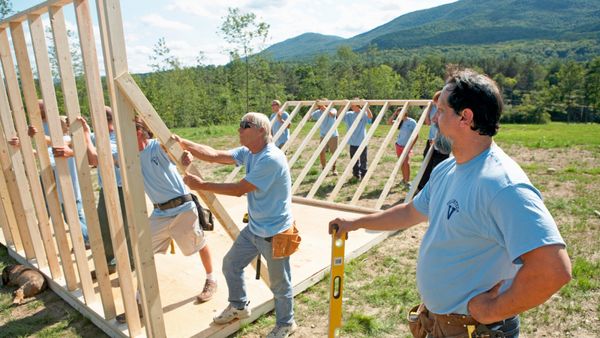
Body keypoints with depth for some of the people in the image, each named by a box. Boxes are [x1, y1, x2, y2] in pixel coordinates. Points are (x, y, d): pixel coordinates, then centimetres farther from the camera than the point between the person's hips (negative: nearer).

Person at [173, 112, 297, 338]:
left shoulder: (271, 159, -27)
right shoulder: (248, 153, 1)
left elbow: (239, 189, -25)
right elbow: (215, 156, -2)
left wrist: (202, 186, -19)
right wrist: (184, 144, -11)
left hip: (275, 233, -9)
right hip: (253, 228, 9)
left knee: (279, 284, 10)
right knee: (231, 264, 21)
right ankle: (239, 306, 45)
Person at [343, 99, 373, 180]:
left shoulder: (364, 114, -5)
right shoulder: (349, 114, 5)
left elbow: (370, 116, -24)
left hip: (362, 142, -4)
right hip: (353, 142, 4)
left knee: (363, 159, 3)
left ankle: (363, 175, 16)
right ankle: (356, 175, 24)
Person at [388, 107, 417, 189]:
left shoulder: (412, 122, -11)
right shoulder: (400, 122, 4)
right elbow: (389, 122, 1)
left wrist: (411, 146, -15)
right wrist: (395, 113, -5)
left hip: (407, 146, -5)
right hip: (399, 145, 5)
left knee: (406, 162, -14)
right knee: (402, 163, 10)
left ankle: (407, 181, -8)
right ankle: (404, 179, 22)